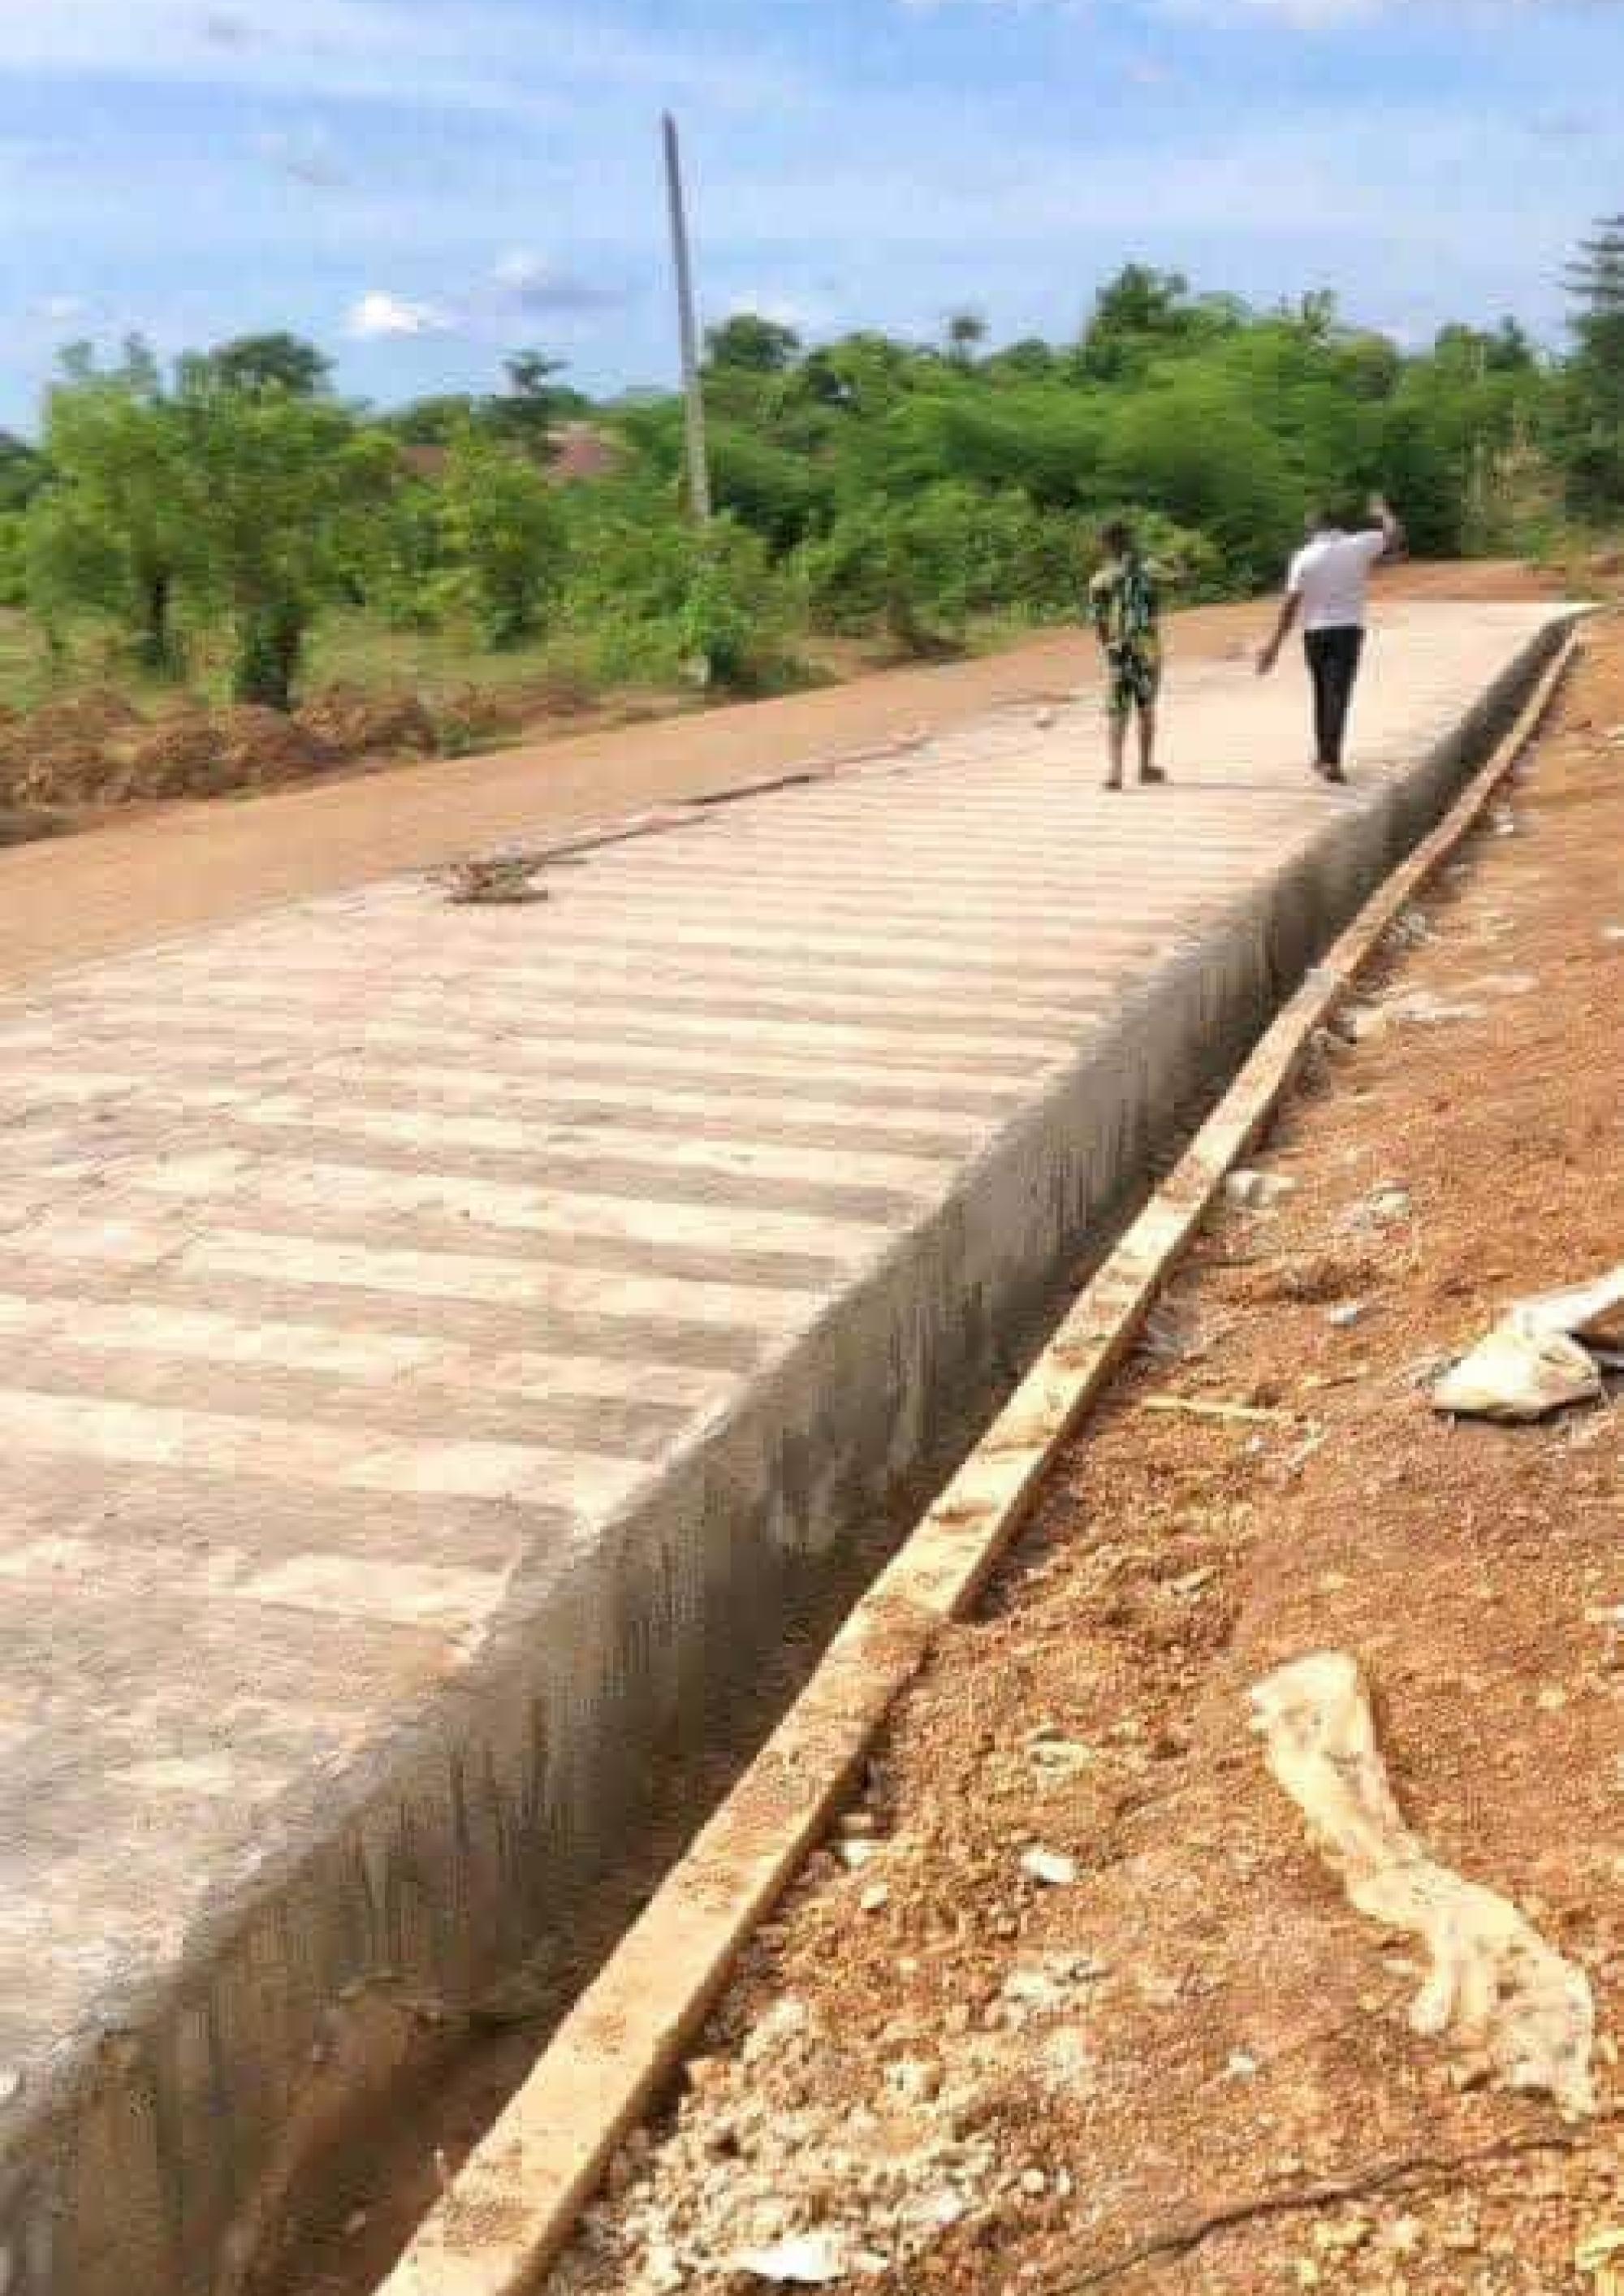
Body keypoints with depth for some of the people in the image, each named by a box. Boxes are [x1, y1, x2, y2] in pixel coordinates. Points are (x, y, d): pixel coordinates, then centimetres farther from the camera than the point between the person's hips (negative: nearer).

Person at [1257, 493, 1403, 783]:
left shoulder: (1305, 556, -1)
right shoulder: (1359, 545, 0)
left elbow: (1291, 604, -7)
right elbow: (1395, 535, 15)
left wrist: (1275, 645, -6)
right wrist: (1382, 512, 34)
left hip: (1315, 631, 1)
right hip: (1348, 629, -1)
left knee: (1323, 694, 17)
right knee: (1339, 695, -7)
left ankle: (1324, 756, 26)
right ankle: (1332, 760, -20)